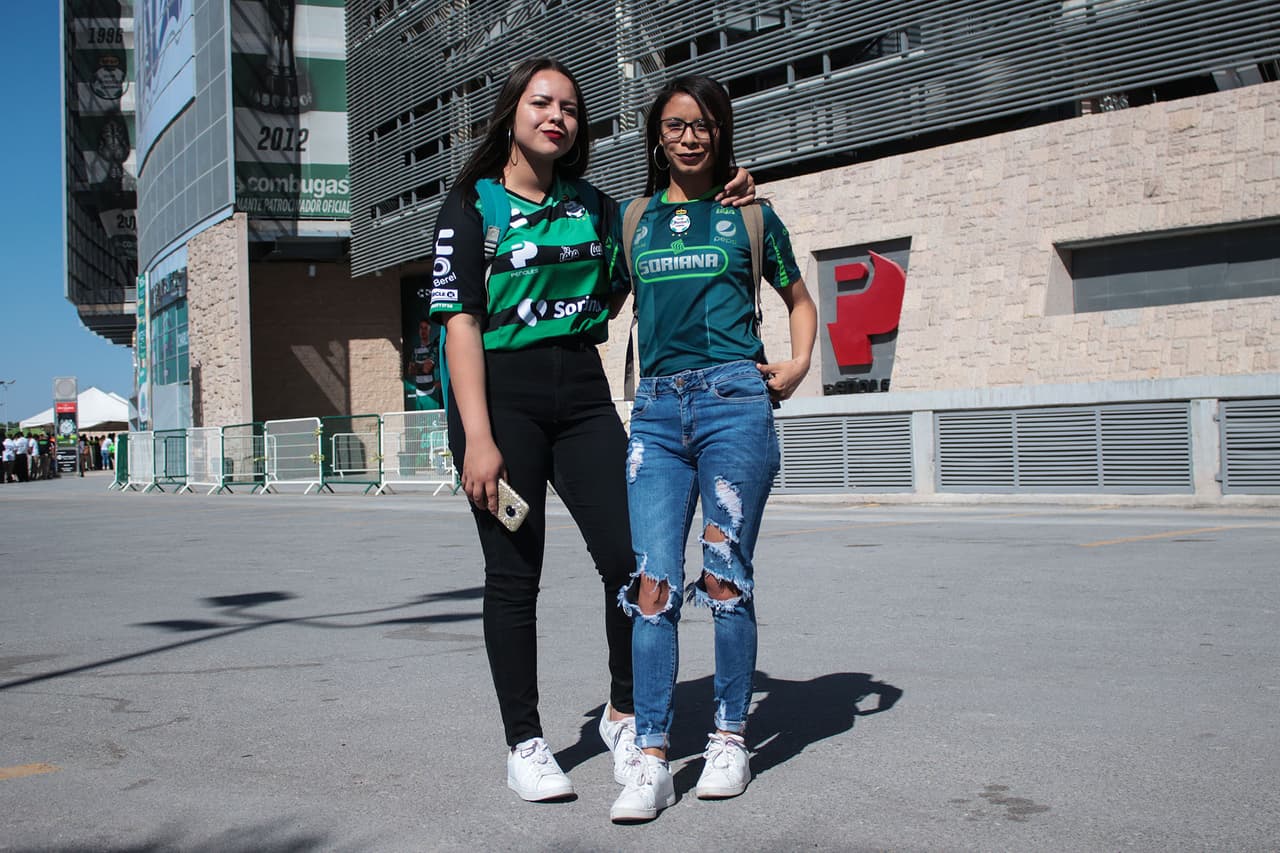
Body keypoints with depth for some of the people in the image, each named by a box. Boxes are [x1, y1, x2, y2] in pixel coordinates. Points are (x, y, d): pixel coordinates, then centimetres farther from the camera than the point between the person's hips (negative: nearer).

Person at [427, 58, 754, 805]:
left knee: (632, 560, -4)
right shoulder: (471, 207, 1)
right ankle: (525, 744, 15)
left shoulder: (595, 207, 14)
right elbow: (461, 325, -6)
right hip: (502, 397, -4)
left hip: (582, 394, 4)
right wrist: (478, 438, -16)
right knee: (514, 574, 2)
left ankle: (624, 715, 17)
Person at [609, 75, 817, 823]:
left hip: (734, 402, -2)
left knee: (725, 578, 0)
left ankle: (731, 738, 15)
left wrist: (800, 362, 5)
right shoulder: (635, 220, 15)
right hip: (656, 409, 2)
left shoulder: (748, 214, 10)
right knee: (654, 582, -6)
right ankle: (653, 760, -3)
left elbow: (799, 298, 21)